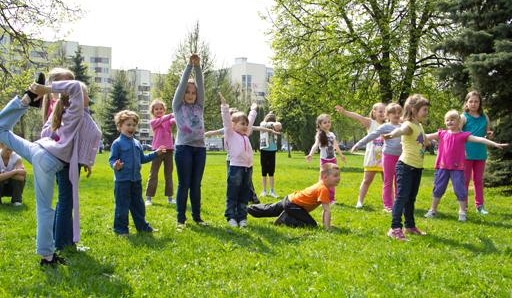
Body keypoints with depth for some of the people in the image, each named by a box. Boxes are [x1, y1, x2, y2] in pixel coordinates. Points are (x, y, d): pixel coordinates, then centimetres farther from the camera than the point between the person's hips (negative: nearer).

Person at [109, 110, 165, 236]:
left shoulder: (137, 143, 12)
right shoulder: (117, 143, -10)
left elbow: (142, 158, 21)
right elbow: (112, 159, -12)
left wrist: (155, 153, 17)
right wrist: (115, 166, -33)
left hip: (136, 179, 7)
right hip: (122, 179, -7)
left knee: (138, 204, 16)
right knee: (122, 205, 0)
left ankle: (142, 225, 27)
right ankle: (120, 228, 11)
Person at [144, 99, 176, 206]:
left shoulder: (168, 120, 9)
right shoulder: (153, 122, 1)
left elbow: (174, 120, -13)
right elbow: (162, 120, -19)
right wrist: (172, 114, -33)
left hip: (168, 150, 3)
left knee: (169, 174, 9)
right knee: (153, 174, 1)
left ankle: (169, 197, 15)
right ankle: (148, 198, 5)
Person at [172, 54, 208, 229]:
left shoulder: (199, 107, 14)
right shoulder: (178, 106, 6)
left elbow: (201, 85, 3)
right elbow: (182, 84, -3)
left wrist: (198, 67, -8)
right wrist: (189, 65, -9)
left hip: (200, 148, 4)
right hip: (183, 148, -3)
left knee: (196, 185, 9)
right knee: (184, 185, -1)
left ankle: (197, 217, 17)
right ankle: (181, 219, 6)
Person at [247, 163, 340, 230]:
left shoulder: (321, 184, 6)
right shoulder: (323, 189, -24)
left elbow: (325, 209, 13)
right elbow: (327, 210, -26)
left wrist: (324, 223, 14)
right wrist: (327, 228, -25)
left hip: (289, 199, 10)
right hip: (293, 205, -10)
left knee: (269, 209, 27)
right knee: (312, 225, -18)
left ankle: (247, 209, 42)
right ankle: (285, 219, -9)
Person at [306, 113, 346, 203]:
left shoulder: (332, 134, 7)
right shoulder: (320, 135, -11)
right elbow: (316, 145, -29)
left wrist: (341, 155, 36)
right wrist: (310, 154, -46)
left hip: (333, 159, 5)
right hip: (324, 160, -5)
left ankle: (331, 198, 16)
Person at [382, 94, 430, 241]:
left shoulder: (419, 126, 13)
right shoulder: (409, 125, -16)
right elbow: (401, 130, -43)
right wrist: (391, 134, -65)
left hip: (417, 167, 9)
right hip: (405, 166, -9)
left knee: (411, 198, 17)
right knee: (402, 197, -9)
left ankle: (410, 226, 28)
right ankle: (395, 228, -7)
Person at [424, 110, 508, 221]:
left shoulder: (463, 135, -1)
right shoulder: (442, 134, 6)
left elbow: (479, 139, -7)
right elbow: (426, 136, 11)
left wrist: (495, 144, -13)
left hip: (457, 167, -2)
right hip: (442, 166, 2)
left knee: (460, 189, 0)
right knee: (438, 188, 9)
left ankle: (462, 212, 11)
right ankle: (433, 210, 20)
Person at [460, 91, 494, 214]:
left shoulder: (485, 117, 6)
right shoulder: (463, 117, -6)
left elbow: (487, 133, 18)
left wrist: (489, 134, -5)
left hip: (480, 153, 4)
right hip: (467, 153, -4)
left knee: (479, 180, 11)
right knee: (465, 179, 3)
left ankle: (480, 205, 19)